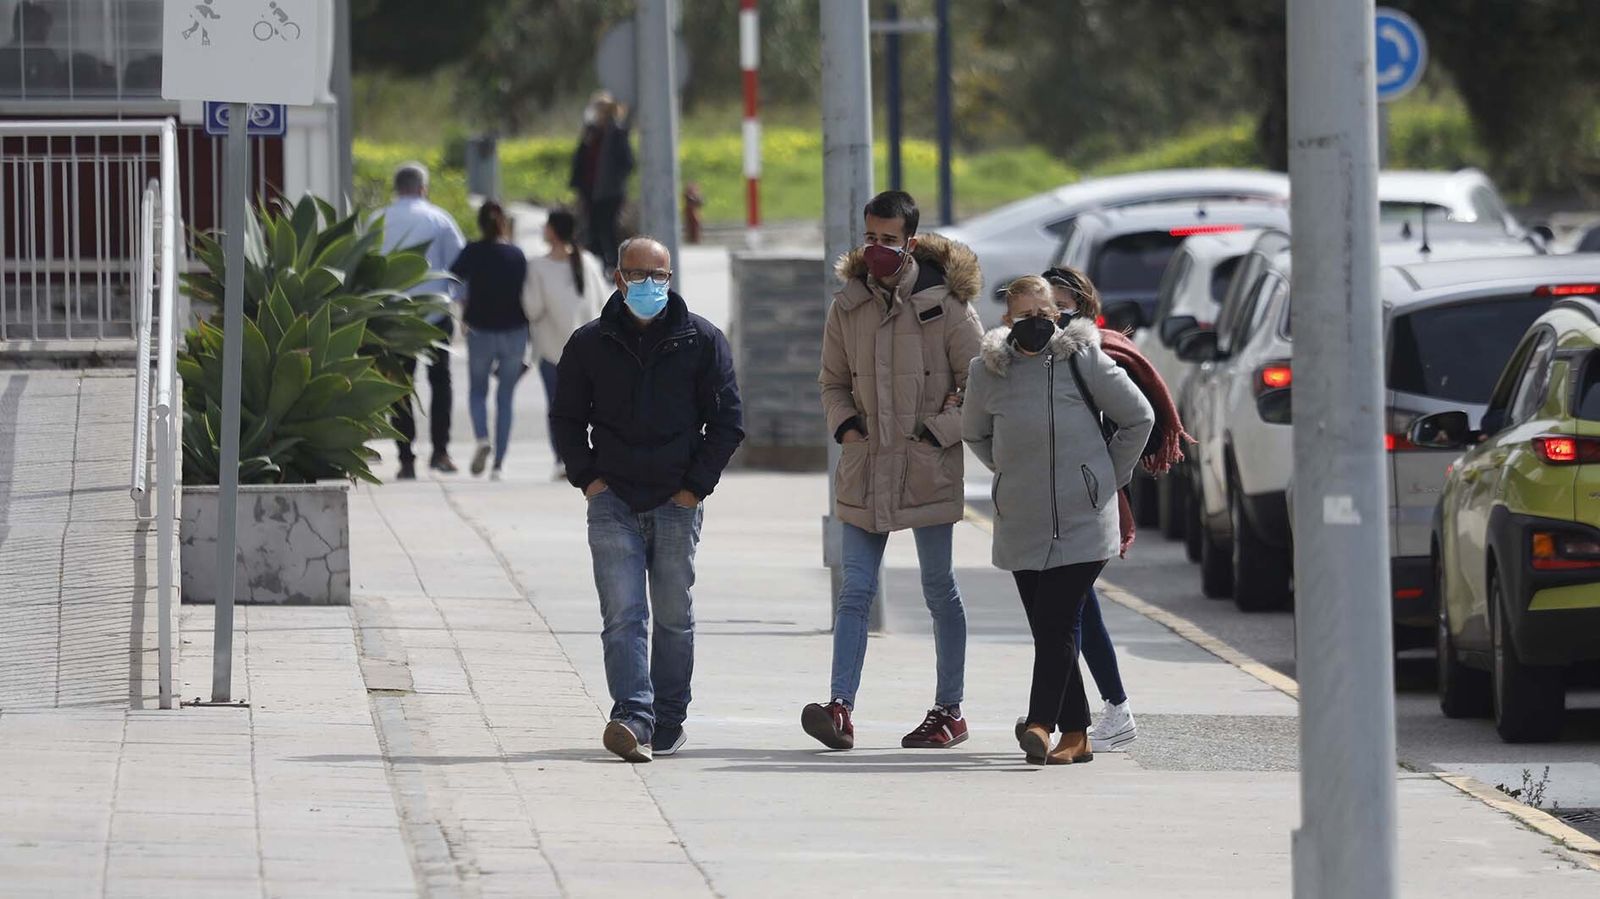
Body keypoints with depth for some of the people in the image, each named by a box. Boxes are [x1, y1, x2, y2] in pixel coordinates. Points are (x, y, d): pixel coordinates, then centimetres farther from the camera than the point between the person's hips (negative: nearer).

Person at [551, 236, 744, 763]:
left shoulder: (701, 340, 3)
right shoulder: (590, 344, 6)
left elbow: (727, 421, 5)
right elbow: (567, 418, 14)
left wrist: (695, 486, -3)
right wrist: (587, 478, 1)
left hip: (677, 503, 0)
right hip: (613, 501, 0)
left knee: (674, 616, 7)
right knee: (623, 615, -12)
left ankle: (668, 722, 18)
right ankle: (634, 719, -22)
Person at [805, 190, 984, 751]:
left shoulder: (944, 303, -5)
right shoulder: (848, 305, 7)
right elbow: (833, 382, 17)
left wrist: (937, 433, -10)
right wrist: (846, 427, -1)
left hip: (927, 468, -3)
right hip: (866, 469, 3)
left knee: (939, 590, 6)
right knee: (855, 590, -4)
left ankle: (949, 710, 15)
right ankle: (840, 708, -11)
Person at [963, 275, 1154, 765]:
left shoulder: (1082, 358, -4)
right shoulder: (989, 370, 4)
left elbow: (1139, 418, 6)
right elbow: (974, 434, 24)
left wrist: (1110, 476, 8)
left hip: (1081, 520, -4)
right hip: (1021, 523, 4)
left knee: (1058, 624, -14)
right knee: (1047, 628, 5)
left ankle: (1041, 724, -23)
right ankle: (1076, 734, 12)